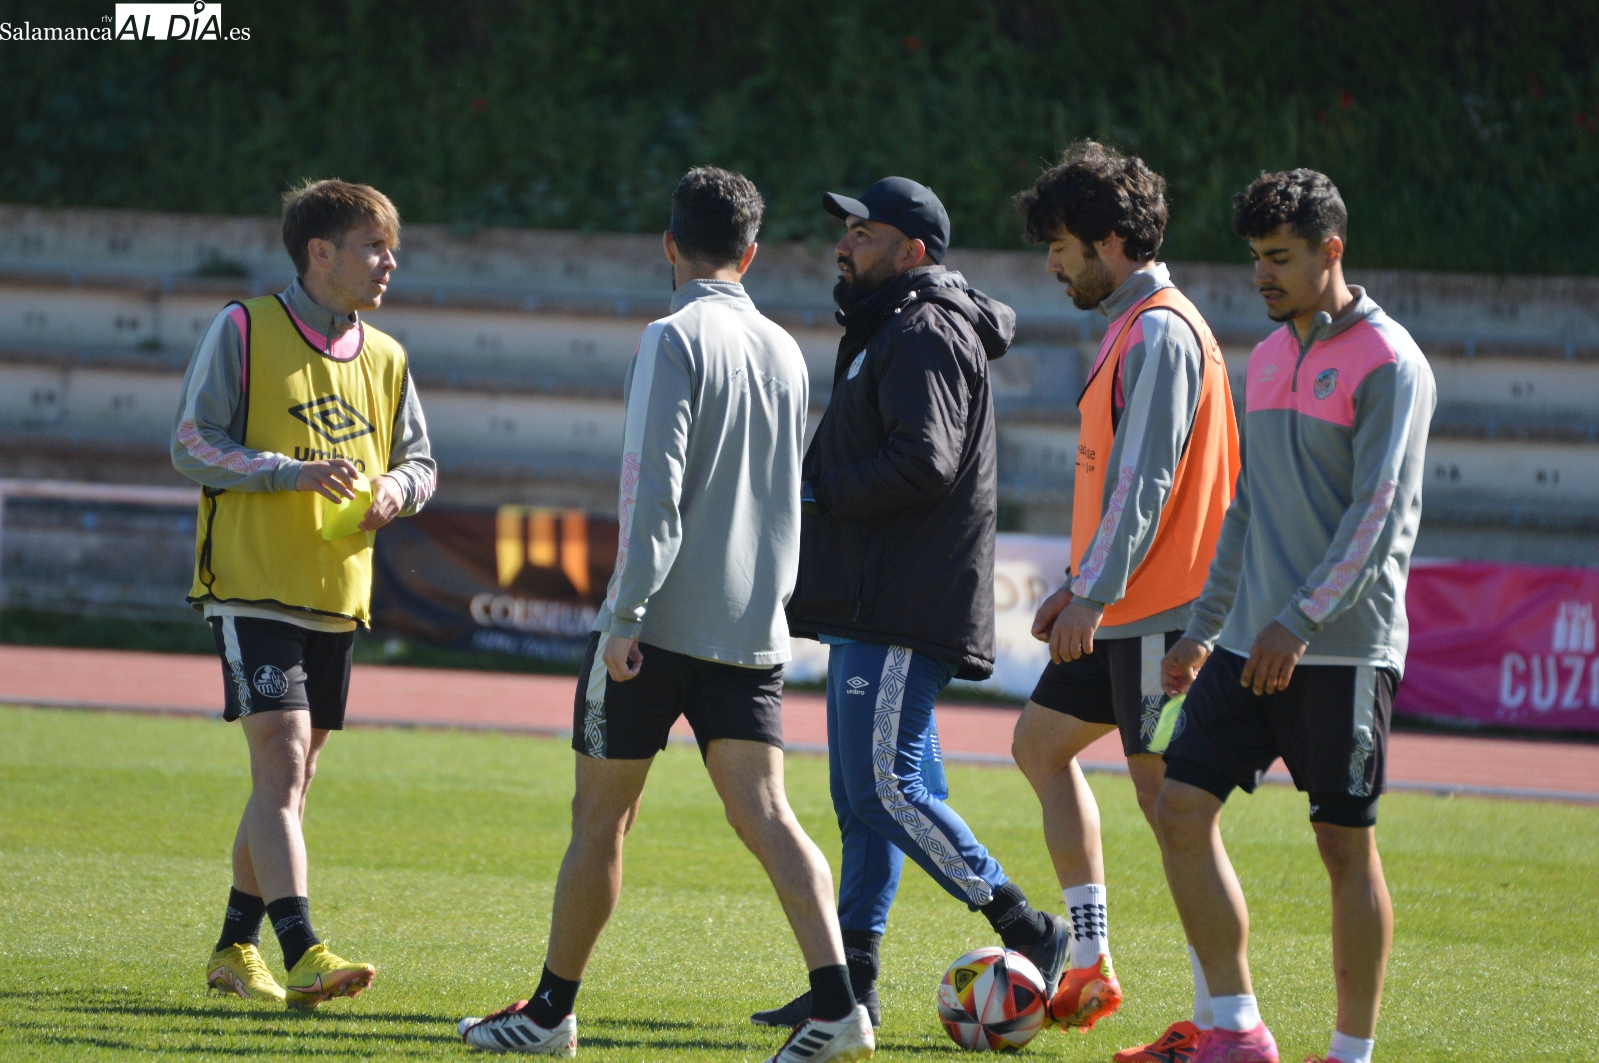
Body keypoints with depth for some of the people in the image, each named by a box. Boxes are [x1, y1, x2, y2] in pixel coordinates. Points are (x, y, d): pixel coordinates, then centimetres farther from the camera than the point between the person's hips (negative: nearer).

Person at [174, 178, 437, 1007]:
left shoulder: (384, 359, 12)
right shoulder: (242, 331, -5)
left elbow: (419, 461, 19)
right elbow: (192, 444, -8)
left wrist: (396, 487, -6)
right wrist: (296, 473, -20)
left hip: (338, 597, 7)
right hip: (253, 588, -6)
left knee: (290, 780, 12)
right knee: (280, 762, -17)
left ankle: (235, 947, 25)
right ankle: (302, 955, -24)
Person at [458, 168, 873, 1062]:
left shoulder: (675, 340, -9)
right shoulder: (786, 353, 12)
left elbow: (655, 491, -17)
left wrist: (627, 614, -18)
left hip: (662, 622, -5)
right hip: (754, 630, 6)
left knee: (601, 816, 7)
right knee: (766, 815, -3)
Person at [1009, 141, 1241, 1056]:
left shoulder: (1160, 333, -14)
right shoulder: (1131, 328, 17)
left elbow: (1146, 479, -21)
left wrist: (1094, 594, -22)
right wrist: (1077, 586, 22)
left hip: (1158, 609, -11)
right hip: (1121, 609, 11)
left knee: (1165, 793, -9)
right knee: (1041, 743, 16)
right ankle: (1090, 969, 17)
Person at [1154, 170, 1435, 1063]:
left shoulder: (1388, 363, -8)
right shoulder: (1269, 356, 16)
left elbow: (1379, 513, -16)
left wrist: (1300, 621, -23)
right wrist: (1205, 626, 20)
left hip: (1343, 647, -7)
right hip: (1251, 643, 7)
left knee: (1347, 844, -1)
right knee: (1182, 809, -3)